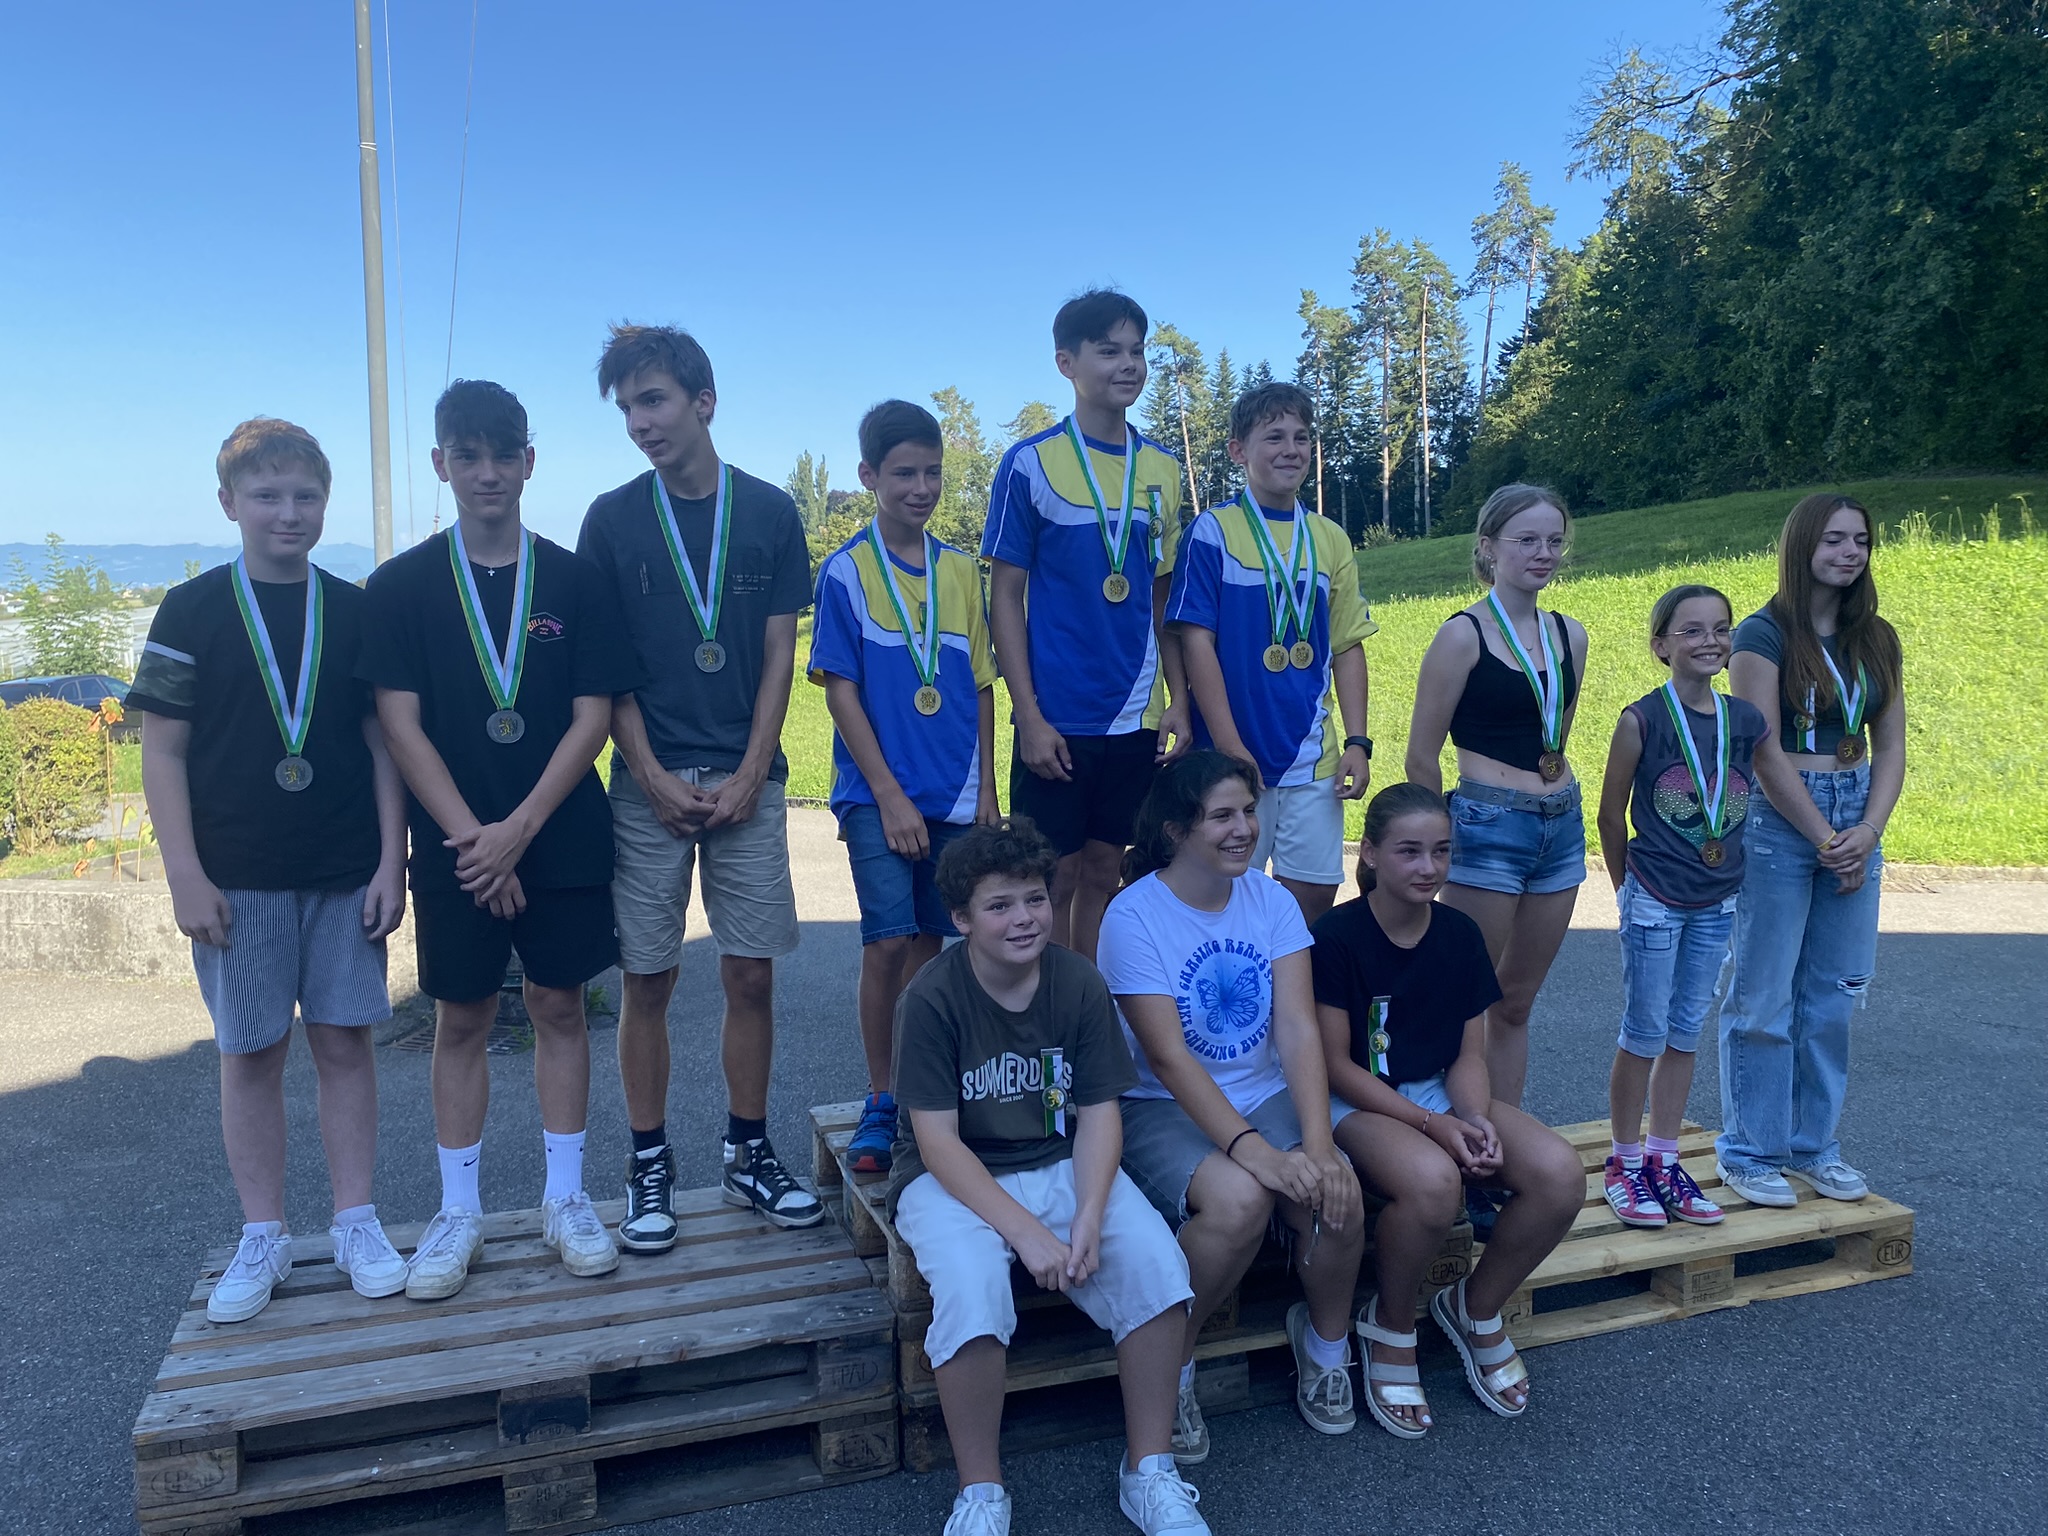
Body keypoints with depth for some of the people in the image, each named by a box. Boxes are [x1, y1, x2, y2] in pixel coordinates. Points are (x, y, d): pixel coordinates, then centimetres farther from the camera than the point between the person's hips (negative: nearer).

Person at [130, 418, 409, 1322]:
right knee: (251, 1053, 6)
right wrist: (186, 874, -7)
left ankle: (356, 1222, 17)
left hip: (346, 874, 1)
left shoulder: (356, 612, 4)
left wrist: (391, 860, -1)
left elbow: (383, 742, 4)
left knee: (344, 1042, 6)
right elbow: (163, 749, -1)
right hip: (239, 880, -1)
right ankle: (262, 1238, 18)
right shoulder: (193, 612, -1)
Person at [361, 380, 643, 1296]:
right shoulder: (401, 586, 0)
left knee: (559, 1008, 8)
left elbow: (592, 718, -3)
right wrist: (471, 838, -12)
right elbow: (400, 725, -4)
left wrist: (519, 829, -11)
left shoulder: (571, 580, 1)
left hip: (562, 839, 0)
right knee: (460, 1019, 8)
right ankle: (458, 1212, 20)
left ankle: (566, 1199, 20)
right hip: (454, 845, 0)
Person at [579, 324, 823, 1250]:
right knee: (647, 981, 3)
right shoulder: (611, 520, 2)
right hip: (650, 784, 0)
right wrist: (655, 777, -8)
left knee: (751, 973, 4)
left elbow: (780, 657, 3)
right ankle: (649, 1166, 17)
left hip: (747, 780, 1)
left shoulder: (770, 512, 4)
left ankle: (748, 1154, 19)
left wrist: (749, 775, -6)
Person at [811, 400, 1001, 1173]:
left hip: (955, 793, 4)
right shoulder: (845, 571, -4)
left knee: (928, 941, 9)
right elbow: (841, 690, -7)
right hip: (879, 794, -3)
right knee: (888, 942, -9)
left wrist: (986, 790, 5)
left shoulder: (961, 570, 8)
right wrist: (891, 797, -11)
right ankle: (881, 1105, 6)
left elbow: (979, 685, 10)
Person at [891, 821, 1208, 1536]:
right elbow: (938, 1142, -17)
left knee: (1156, 1261, -21)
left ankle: (1148, 1471, -1)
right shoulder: (932, 998, -15)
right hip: (954, 1179, -3)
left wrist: (1089, 1219, -20)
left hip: (1060, 1164, 4)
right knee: (971, 1287, -33)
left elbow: (1098, 1114, -4)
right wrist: (1026, 1232, -25)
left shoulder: (1079, 984, -5)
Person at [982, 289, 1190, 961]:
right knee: (1054, 881, 4)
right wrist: (1030, 716, -11)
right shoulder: (1031, 463, -5)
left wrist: (1179, 699, 4)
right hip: (1058, 720, -4)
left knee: (1102, 876, 13)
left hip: (1138, 719, 4)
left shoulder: (1163, 469, 8)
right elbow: (1005, 596, -6)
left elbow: (1162, 596, 12)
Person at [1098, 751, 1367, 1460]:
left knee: (1339, 1196, -23)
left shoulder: (1271, 901, 1)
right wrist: (1254, 1150, -30)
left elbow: (1299, 1030, -8)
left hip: (1266, 1096, 4)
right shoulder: (1134, 915, -14)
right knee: (1239, 1198, -33)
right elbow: (1168, 1058, -20)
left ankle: (1325, 1341, 10)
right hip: (1162, 1108, -4)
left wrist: (1317, 1145, -23)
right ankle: (1170, 1366, -6)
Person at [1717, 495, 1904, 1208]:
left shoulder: (1876, 639, 11)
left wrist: (1867, 832, -5)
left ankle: (1813, 1144, 23)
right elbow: (1764, 753, -12)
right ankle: (1750, 1151, 13)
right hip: (1779, 823, -6)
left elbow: (1890, 749, 10)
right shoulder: (1764, 634, -7)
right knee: (1764, 998, 0)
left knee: (1832, 997, 10)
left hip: (1856, 826, 6)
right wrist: (1826, 840, -11)